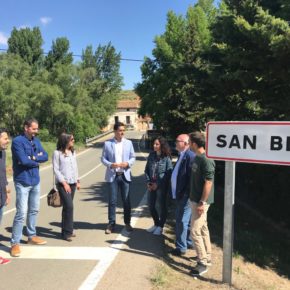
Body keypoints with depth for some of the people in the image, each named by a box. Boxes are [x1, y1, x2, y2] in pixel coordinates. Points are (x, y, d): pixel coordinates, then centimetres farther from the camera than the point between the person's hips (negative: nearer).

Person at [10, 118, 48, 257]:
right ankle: (15, 243, 2)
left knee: (34, 210, 16)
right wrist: (37, 161, -6)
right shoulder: (17, 141, -13)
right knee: (22, 212, -8)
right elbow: (23, 160, -23)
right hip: (23, 182, -7)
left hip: (35, 181, 7)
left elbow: (45, 156, 1)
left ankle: (32, 236, 30)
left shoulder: (36, 141, 9)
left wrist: (33, 158, -15)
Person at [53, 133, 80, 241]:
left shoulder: (73, 152, 11)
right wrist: (64, 183, -13)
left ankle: (66, 230, 20)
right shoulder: (57, 153, -7)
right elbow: (56, 170, -9)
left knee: (67, 207, 11)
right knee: (69, 206, -12)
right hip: (62, 183, -6)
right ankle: (67, 232, -1)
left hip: (72, 183, 6)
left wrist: (77, 181, 13)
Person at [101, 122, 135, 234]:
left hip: (125, 175, 2)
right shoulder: (107, 143, -1)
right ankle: (111, 224, 16)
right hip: (112, 175, -1)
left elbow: (133, 157, 8)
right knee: (112, 201, 3)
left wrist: (128, 163, -13)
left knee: (126, 200, 7)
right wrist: (111, 165, -17)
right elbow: (103, 158, 2)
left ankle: (127, 223, 21)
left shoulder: (128, 143, 5)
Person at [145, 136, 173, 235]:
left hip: (161, 186, -5)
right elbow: (147, 169, 9)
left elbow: (169, 173, -12)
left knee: (160, 206, 5)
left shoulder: (166, 158, -11)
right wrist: (148, 182, -2)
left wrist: (158, 184, -13)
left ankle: (160, 226, 24)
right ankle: (156, 224, 33)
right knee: (151, 206, 12)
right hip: (151, 185, 5)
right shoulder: (151, 155, 4)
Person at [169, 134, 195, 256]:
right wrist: (177, 193, 15)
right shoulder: (182, 155, 13)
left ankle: (181, 247, 10)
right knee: (186, 220, 19)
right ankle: (189, 242, 33)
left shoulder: (190, 156, -18)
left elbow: (191, 177, -21)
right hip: (179, 194, 10)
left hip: (185, 195, -10)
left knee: (182, 221, -1)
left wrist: (184, 194, -19)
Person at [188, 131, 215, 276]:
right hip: (196, 199, 10)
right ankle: (207, 256, 32)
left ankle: (203, 263, 7)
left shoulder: (206, 160, -22)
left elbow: (208, 183, -23)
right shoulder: (197, 157, 7)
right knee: (203, 229, 18)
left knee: (195, 231, -5)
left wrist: (202, 203, -21)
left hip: (201, 201, -10)